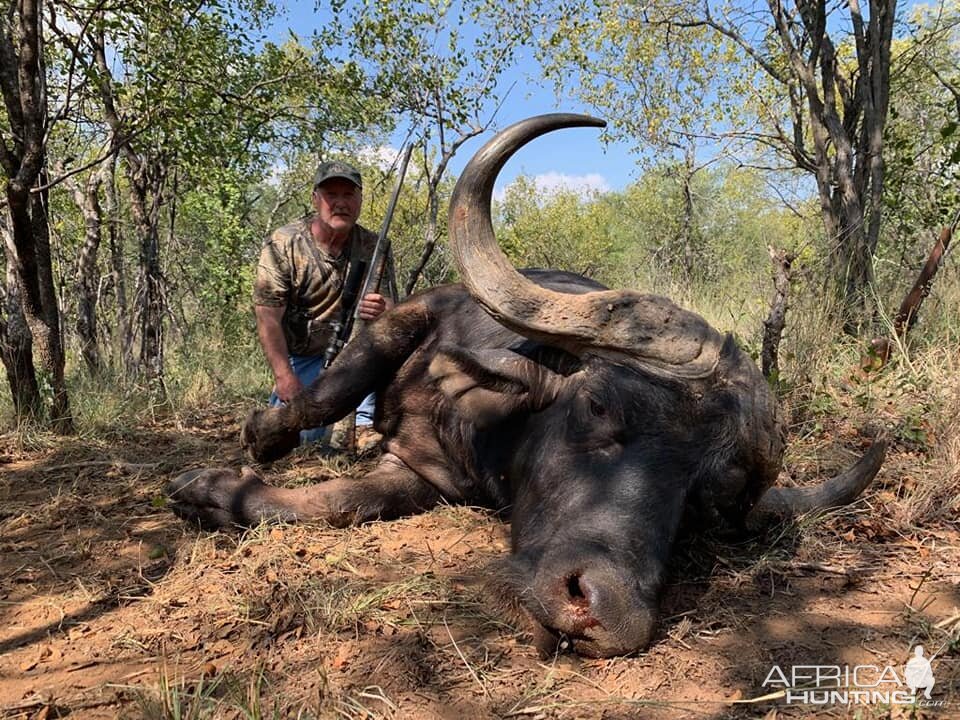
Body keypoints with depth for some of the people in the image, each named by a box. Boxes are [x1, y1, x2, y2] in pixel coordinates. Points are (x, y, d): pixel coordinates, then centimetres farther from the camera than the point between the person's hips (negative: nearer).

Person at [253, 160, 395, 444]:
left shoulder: (373, 247, -8)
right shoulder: (282, 244, -14)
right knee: (296, 432, -17)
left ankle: (363, 426, -9)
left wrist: (381, 311, -41)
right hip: (300, 357, -2)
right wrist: (284, 378, -29)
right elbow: (268, 317, -18)